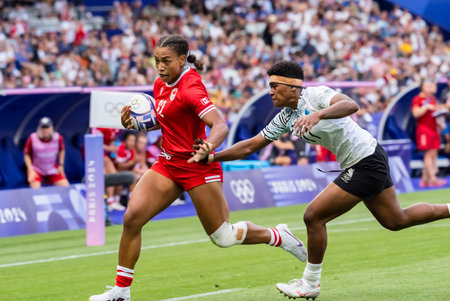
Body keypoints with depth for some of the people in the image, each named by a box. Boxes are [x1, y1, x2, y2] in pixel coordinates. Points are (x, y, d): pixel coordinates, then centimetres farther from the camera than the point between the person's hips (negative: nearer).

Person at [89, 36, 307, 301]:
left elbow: (221, 125, -30)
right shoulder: (161, 84, 5)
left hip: (198, 167, -7)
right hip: (169, 163, 7)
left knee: (223, 237, 0)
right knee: (132, 217, -10)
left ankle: (278, 236, 26)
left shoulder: (190, 87, -19)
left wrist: (210, 145, -51)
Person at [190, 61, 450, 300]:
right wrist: (211, 156, -3)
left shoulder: (316, 95, -19)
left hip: (367, 164, -10)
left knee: (314, 217, -9)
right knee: (396, 220, 21)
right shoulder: (285, 118, 6)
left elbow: (351, 105, -38)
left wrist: (317, 115, -52)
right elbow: (251, 146, 7)